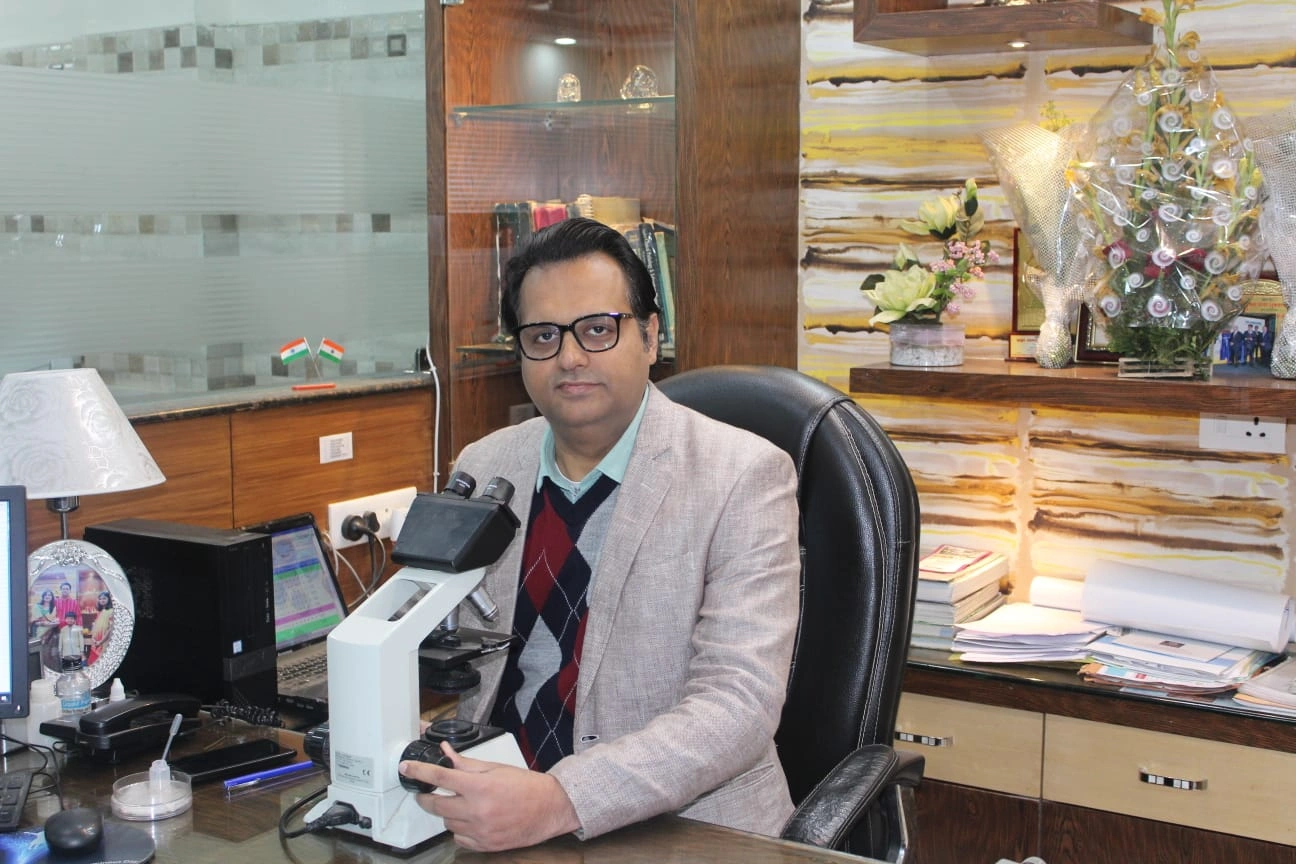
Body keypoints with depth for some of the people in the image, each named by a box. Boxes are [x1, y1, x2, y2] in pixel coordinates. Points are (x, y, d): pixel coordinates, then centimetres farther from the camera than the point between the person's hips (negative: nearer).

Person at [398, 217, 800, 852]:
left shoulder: (745, 477, -8)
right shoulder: (480, 470, 8)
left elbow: (739, 702, -17)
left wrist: (560, 801, -27)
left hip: (682, 826, -4)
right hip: (499, 800, 4)